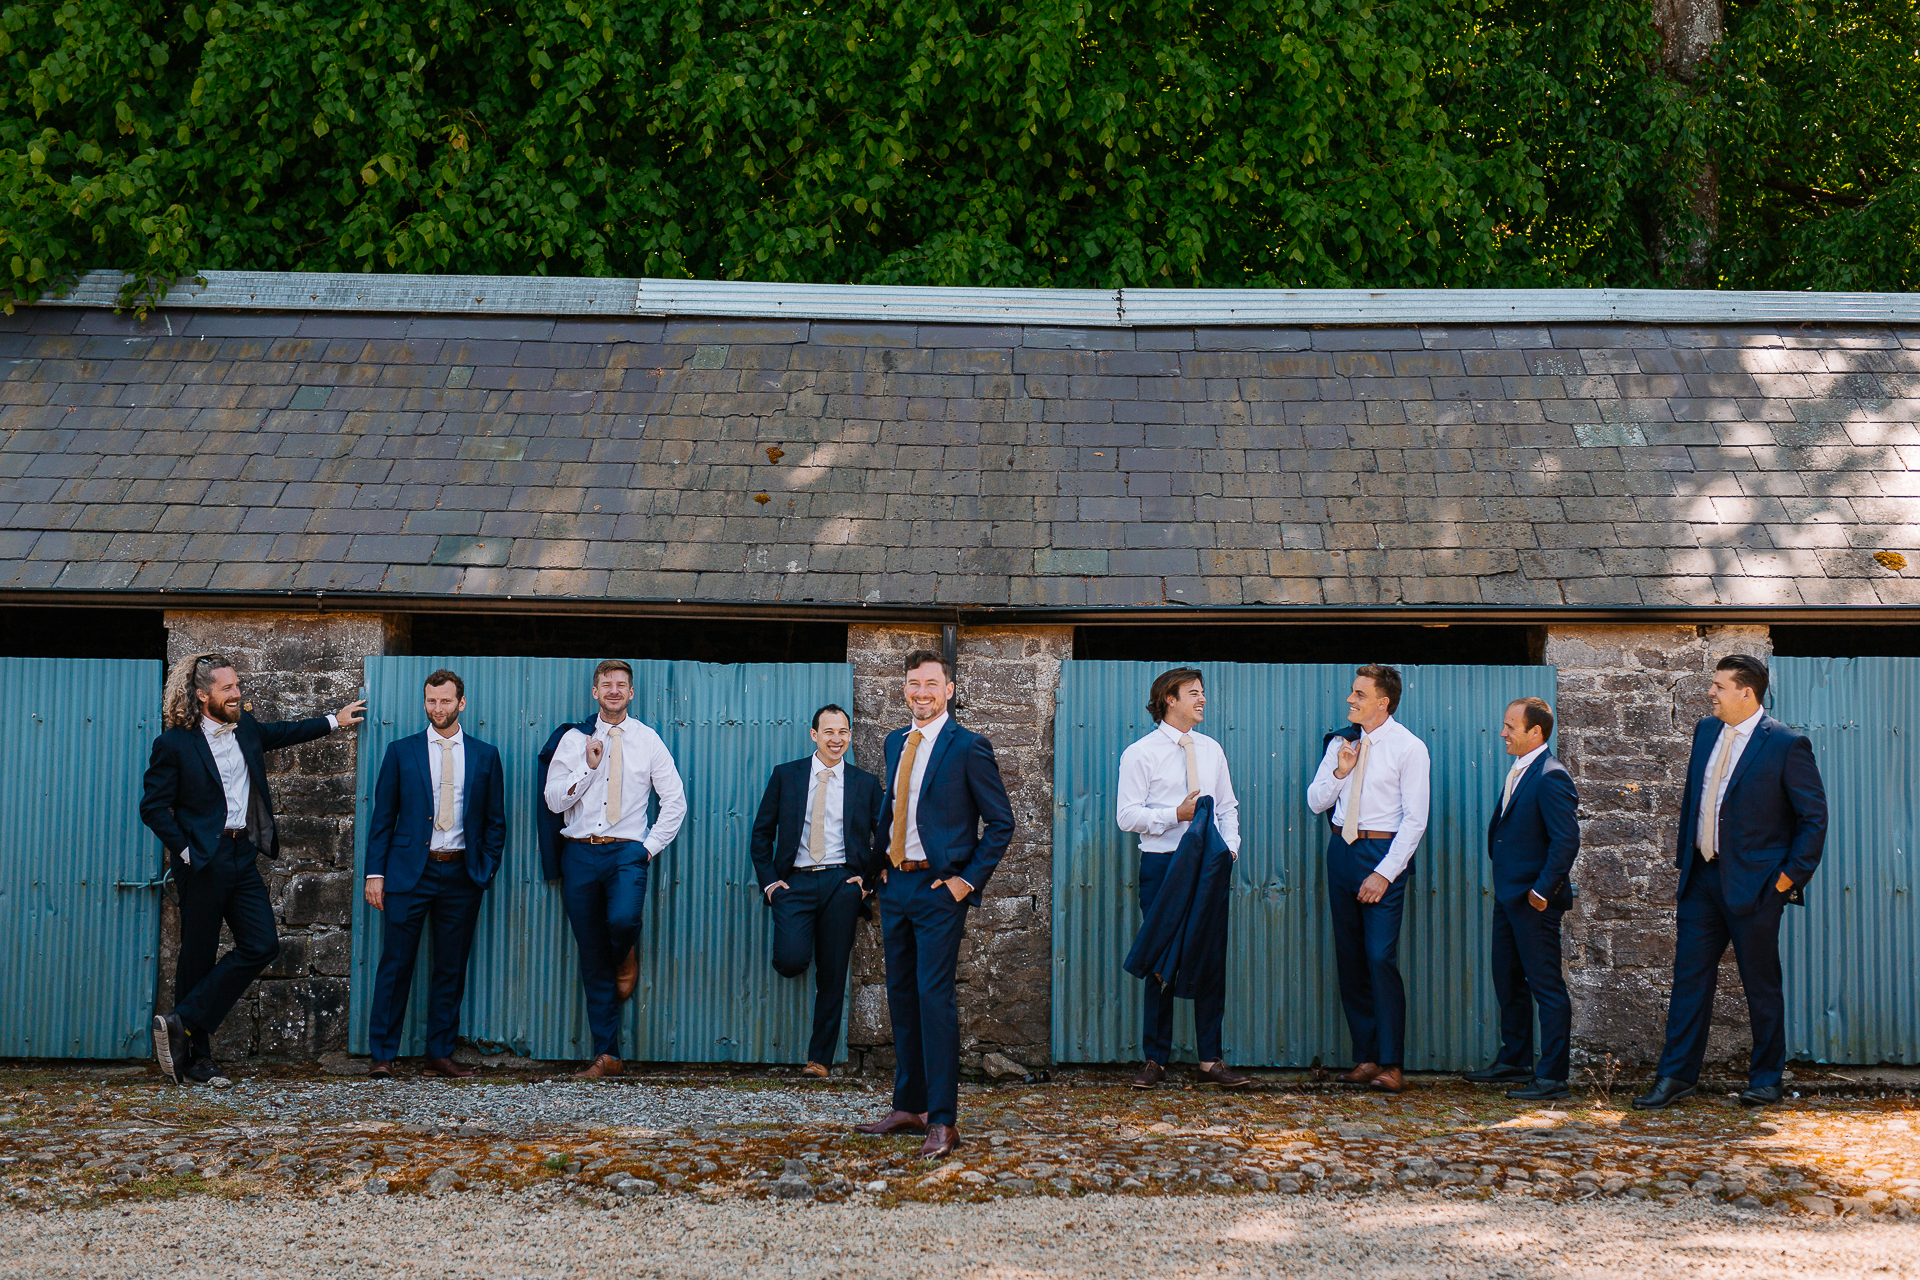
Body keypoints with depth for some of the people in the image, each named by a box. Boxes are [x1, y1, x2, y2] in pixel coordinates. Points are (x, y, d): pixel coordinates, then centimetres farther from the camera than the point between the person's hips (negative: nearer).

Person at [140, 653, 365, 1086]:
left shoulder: (245, 728, 11)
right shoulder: (175, 744, -8)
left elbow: (279, 733, 32)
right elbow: (153, 807, -6)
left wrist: (333, 721, 36)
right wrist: (185, 851, -11)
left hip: (243, 855, 7)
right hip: (204, 861, -7)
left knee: (261, 945, -3)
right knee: (198, 956, 0)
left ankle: (182, 1023, 1)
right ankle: (196, 1058, 9)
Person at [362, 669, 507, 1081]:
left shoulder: (485, 756, 9)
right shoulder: (401, 752, 6)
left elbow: (495, 821, 12)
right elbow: (383, 817, 5)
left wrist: (486, 871, 2)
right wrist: (375, 873, -2)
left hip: (461, 876, 2)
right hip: (409, 872, -1)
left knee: (451, 969, 6)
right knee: (396, 965, -3)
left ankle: (440, 1054, 14)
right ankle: (383, 1055, 3)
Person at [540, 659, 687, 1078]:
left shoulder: (648, 741, 6)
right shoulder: (574, 740, 7)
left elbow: (675, 801, 8)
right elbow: (553, 800, 2)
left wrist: (651, 846, -1)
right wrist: (588, 766, -9)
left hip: (627, 851, -1)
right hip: (580, 852, 1)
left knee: (623, 919, -31)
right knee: (592, 959, 2)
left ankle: (626, 959, 8)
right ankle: (606, 1054, 8)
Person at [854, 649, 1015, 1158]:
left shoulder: (968, 748, -9)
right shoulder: (896, 742, 12)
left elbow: (1001, 821, -6)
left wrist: (969, 880, -11)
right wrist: (880, 863, 14)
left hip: (939, 887, -7)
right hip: (895, 883, 7)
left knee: (935, 996, -12)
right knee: (901, 995, 11)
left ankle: (943, 1121, -10)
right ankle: (909, 1107, 20)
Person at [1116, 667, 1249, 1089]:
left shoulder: (1212, 750, 13)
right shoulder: (1140, 754, -2)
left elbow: (1228, 808, 18)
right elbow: (1128, 816, -8)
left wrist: (1229, 848, 1)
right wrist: (1176, 814, -17)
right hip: (1161, 865, -4)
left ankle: (1211, 1059, 7)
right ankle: (1155, 1059, 10)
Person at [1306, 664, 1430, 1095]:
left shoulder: (1409, 748, -7)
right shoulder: (1341, 743, 10)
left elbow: (1415, 819, -9)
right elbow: (1315, 802, 13)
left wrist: (1384, 873, -14)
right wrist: (1339, 772, -6)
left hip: (1383, 851, -6)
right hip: (1342, 849, 6)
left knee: (1381, 958, -11)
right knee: (1349, 957, 6)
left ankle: (1390, 1064, -6)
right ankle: (1365, 1057, 13)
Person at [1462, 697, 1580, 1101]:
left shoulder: (1551, 778, -17)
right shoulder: (1518, 772, 13)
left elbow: (1566, 840, -22)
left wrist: (1542, 891, -19)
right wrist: (1506, 887, 15)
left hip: (1534, 901, -10)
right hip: (1508, 897, 10)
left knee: (1546, 987, -5)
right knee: (1508, 982, 19)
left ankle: (1552, 1076, -2)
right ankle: (1515, 1061, 31)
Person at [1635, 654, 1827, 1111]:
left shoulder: (1786, 744, -11)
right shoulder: (1706, 731, 9)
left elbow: (1814, 816, -8)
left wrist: (1791, 875, -10)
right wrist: (1684, 855, 15)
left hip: (1755, 884, -6)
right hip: (1702, 877, 6)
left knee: (1761, 984, 5)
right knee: (1689, 975, 5)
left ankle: (1766, 1078, 18)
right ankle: (1677, 1075, 10)